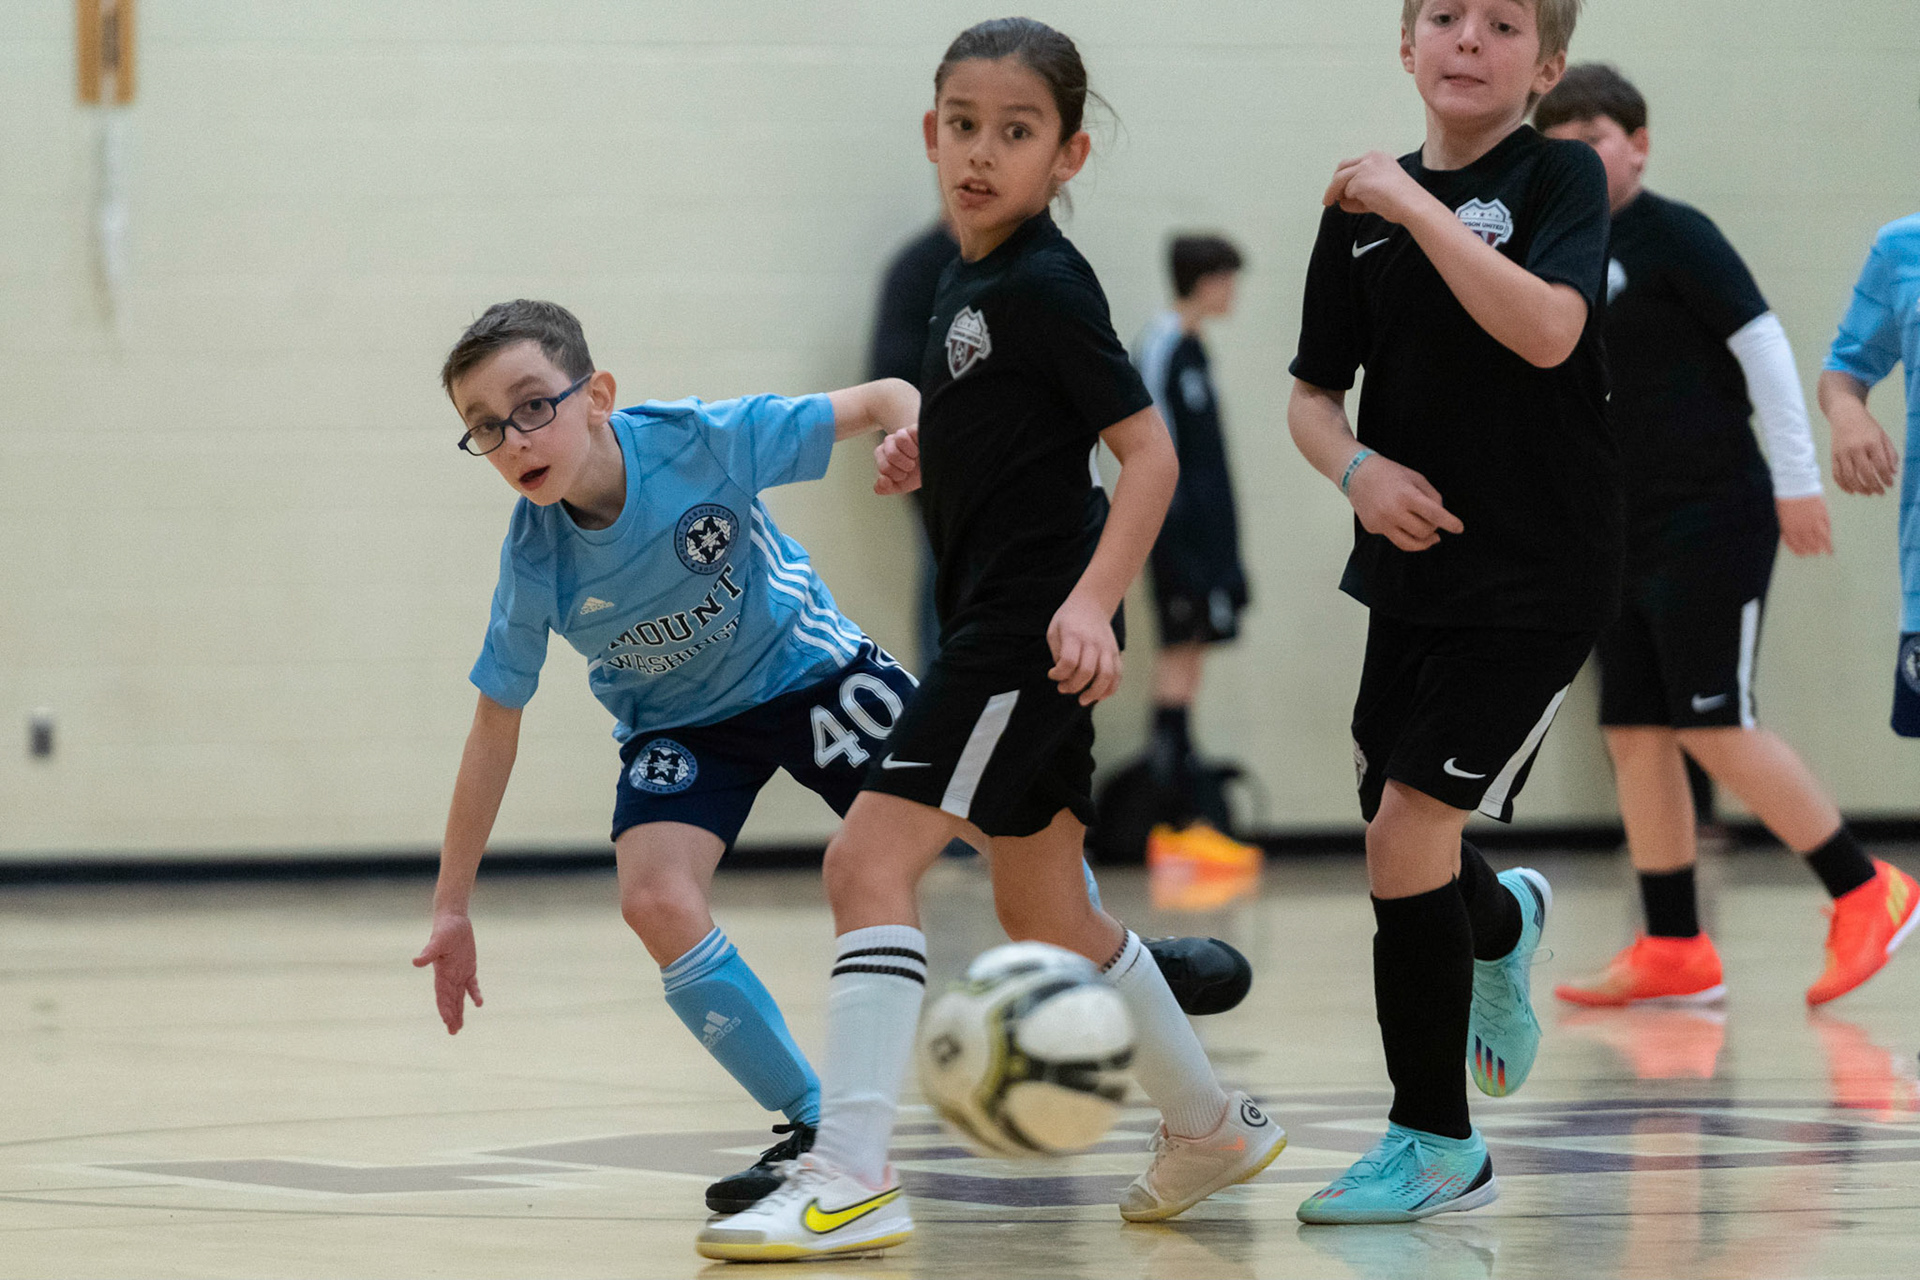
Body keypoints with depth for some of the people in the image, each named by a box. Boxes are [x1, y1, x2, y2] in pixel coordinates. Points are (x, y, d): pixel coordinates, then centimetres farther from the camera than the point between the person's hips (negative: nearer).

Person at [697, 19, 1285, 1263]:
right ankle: (1211, 1126, 34)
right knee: (1040, 909, 19)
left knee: (871, 856, -16)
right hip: (994, 618, 10)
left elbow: (1148, 449, -18)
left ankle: (850, 1180, -20)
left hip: (1035, 624, -10)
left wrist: (1092, 599, -28)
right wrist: (930, 453, 12)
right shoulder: (969, 281, 13)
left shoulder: (1046, 286, -14)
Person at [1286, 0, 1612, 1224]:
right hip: (1415, 565, 6)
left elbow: (1547, 331, -27)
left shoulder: (1562, 177, -9)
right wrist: (1359, 468, -10)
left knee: (1410, 830, -13)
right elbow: (1314, 393, 12)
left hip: (1539, 580, -6)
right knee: (1401, 851, 15)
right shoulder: (1361, 211, 5)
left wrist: (1416, 204, -25)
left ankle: (1437, 1144, 1)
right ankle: (1505, 924, 52)